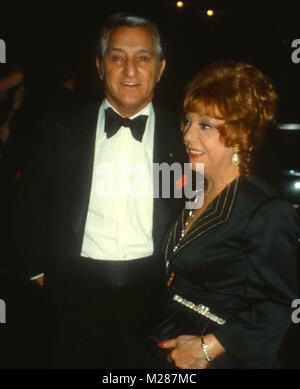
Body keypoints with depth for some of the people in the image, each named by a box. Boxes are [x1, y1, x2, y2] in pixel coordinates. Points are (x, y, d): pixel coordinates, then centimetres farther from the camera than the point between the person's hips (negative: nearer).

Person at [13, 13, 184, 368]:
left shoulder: (181, 136, 0)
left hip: (154, 293, 0)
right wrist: (36, 269, 5)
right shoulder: (62, 129, 1)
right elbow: (32, 204, 7)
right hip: (76, 290, 1)